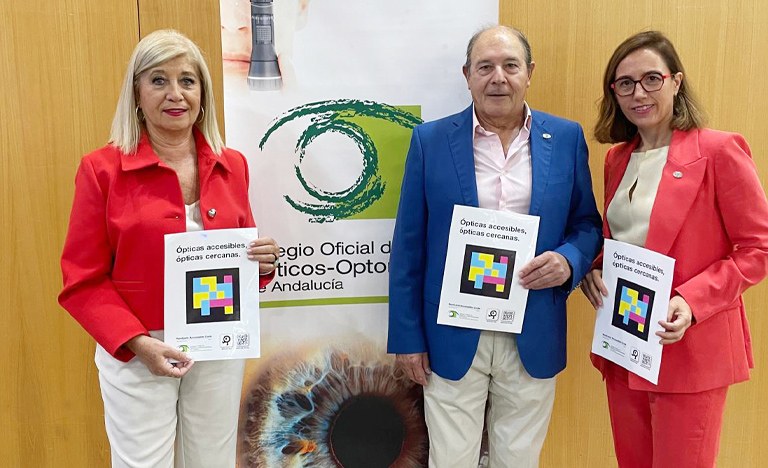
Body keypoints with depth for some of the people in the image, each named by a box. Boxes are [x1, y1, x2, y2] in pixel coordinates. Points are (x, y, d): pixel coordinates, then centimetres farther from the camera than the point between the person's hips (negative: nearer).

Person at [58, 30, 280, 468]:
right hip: (137, 354, -3)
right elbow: (84, 280, -5)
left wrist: (262, 263, -8)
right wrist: (138, 343, -17)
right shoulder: (102, 168, -6)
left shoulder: (232, 166, 5)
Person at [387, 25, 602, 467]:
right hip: (453, 337, -1)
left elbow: (587, 224, 8)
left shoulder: (566, 138, 1)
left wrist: (568, 260, -15)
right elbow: (409, 248, -1)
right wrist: (408, 335, -2)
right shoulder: (431, 140, -3)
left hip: (533, 339, 2)